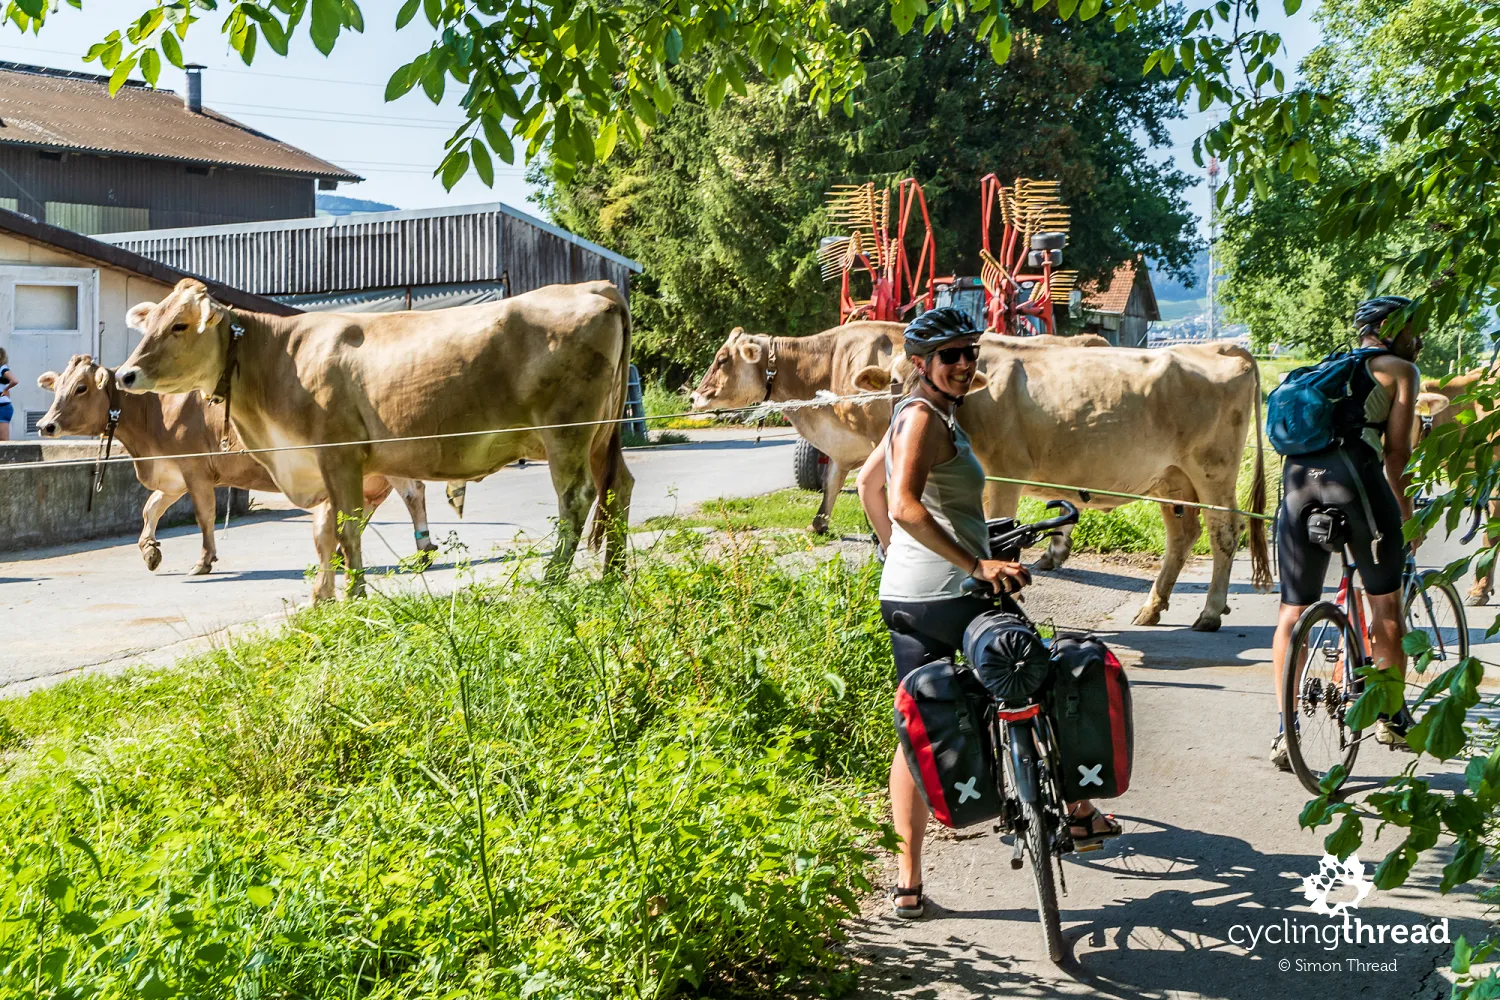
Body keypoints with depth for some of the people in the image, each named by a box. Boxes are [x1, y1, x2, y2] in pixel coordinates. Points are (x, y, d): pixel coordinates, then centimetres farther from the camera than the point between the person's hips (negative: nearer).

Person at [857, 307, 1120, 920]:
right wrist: (979, 565, -30)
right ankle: (1078, 815, 26)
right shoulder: (925, 417, -14)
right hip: (951, 595, -9)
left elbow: (868, 483, 28)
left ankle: (908, 882, 11)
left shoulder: (915, 414, 16)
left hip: (902, 595, 9)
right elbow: (905, 506, -26)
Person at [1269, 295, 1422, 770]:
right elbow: (1396, 451, 4)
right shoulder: (1399, 370, 13)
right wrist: (1405, 510, 17)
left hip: (1297, 475, 5)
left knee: (1293, 611, 9)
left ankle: (1286, 731, 4)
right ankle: (1392, 718, 19)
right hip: (1353, 469, -5)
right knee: (1386, 603, 12)